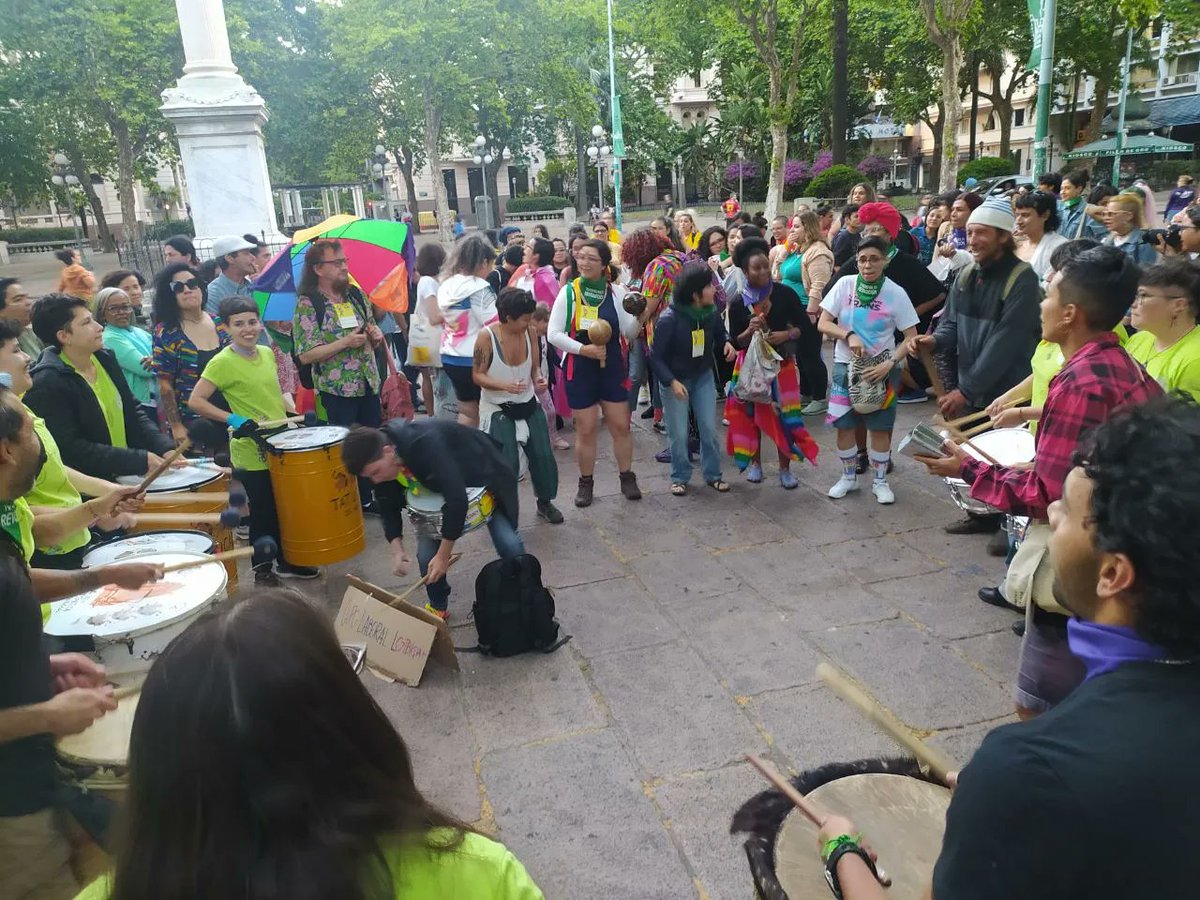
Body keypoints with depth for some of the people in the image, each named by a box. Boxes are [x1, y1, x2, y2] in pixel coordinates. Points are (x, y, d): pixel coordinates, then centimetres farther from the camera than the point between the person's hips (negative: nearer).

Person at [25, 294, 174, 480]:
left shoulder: (105, 358, 7)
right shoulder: (47, 383, -14)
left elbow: (133, 413, 12)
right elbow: (71, 450, -17)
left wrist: (166, 448, -3)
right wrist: (141, 459, -20)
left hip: (129, 477, 7)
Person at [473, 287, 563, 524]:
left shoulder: (529, 331, -5)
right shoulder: (487, 336, -18)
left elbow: (534, 365, 6)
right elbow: (477, 375, -13)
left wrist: (538, 378, -17)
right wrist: (504, 385, -29)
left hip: (528, 405, 4)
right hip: (497, 409, -4)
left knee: (543, 455, 5)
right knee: (506, 463, -7)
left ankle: (545, 502, 27)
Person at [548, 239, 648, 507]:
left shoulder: (616, 293, -2)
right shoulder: (568, 292, -8)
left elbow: (628, 333, -3)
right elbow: (553, 334, -10)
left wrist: (643, 316, -22)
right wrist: (583, 349, -21)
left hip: (612, 367, 2)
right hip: (579, 369, -2)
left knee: (621, 426, 7)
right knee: (586, 429, 5)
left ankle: (627, 478, 23)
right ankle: (586, 482, 21)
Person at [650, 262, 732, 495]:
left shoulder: (711, 311, -12)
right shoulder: (669, 319, -27)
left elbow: (719, 332, 9)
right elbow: (655, 356, -20)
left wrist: (726, 343, -14)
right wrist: (672, 381, -30)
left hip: (703, 376, 4)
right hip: (674, 380, -4)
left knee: (709, 428, 5)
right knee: (679, 434, 3)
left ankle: (712, 474, 22)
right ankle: (680, 477, 22)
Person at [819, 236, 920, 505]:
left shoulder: (896, 293, -9)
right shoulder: (845, 284, -7)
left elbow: (912, 338, -6)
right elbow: (823, 324, -5)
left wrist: (889, 364, -19)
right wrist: (849, 336, -21)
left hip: (881, 369, -1)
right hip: (846, 366, 1)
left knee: (880, 427, 5)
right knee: (844, 425, 6)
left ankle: (880, 481, 22)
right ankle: (848, 477, 26)